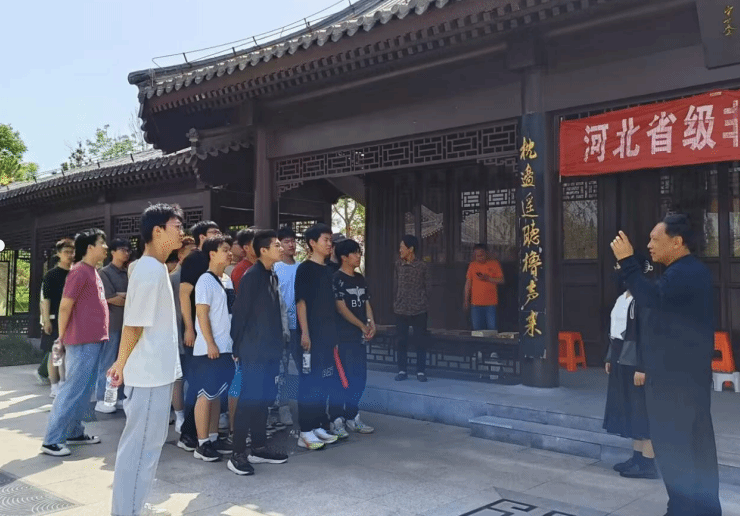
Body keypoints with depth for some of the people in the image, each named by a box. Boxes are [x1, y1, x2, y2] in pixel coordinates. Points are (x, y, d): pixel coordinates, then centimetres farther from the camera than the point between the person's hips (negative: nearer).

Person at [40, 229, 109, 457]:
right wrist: (62, 337, -8)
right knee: (73, 389, -5)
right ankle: (51, 440, 1)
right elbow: (65, 306, -16)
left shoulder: (92, 271, 14)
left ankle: (74, 432, 24)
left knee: (84, 389, 15)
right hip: (82, 341, -9)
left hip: (92, 340, 9)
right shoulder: (80, 271, -15)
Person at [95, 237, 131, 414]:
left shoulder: (127, 273, 12)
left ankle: (119, 397, 16)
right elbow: (110, 299, -11)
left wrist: (121, 296, -8)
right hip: (111, 323, -6)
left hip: (126, 323, 6)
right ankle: (101, 400, 5)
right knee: (108, 363, -2)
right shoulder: (104, 272, -5)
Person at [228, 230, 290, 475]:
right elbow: (240, 313, -13)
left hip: (270, 348, 8)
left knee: (263, 399, 13)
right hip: (255, 350, -8)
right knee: (249, 399, -4)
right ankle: (238, 454, 3)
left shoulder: (272, 276, 11)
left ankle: (259, 448, 23)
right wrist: (238, 347, -9)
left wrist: (279, 341, 13)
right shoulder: (252, 276, -14)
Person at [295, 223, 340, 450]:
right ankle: (305, 431, 1)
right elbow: (301, 302, -13)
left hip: (328, 334, 8)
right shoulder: (305, 269, -7)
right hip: (312, 334, -8)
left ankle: (319, 426, 20)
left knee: (324, 382, 11)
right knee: (309, 382, -4)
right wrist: (304, 332, -18)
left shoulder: (327, 270, 14)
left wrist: (334, 334, 17)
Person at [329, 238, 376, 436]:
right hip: (343, 337, -8)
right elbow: (341, 308, -13)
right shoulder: (337, 279, -9)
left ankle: (352, 417, 22)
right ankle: (336, 420, 3)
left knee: (359, 378, 11)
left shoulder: (360, 279, 14)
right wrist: (362, 325, -9)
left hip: (359, 337, 8)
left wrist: (371, 323, -2)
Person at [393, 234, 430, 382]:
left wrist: (424, 303, 1)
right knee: (402, 341, 7)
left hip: (419, 310, -2)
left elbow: (426, 287, 2)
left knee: (420, 341, 2)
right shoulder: (398, 264, 3)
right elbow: (395, 285, 9)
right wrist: (396, 302, 6)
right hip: (401, 310, 3)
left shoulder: (422, 266, -4)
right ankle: (402, 371, 15)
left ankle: (421, 371, 11)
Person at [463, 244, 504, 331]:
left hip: (491, 303, -2)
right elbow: (468, 283, 13)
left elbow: (501, 280, 0)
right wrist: (466, 300, 9)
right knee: (477, 328, 1)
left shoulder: (494, 263, 4)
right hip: (476, 303, 2)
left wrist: (487, 278, -13)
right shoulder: (472, 265, 11)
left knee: (492, 328, -6)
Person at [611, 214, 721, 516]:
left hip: (674, 376, -10)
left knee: (672, 445, -5)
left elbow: (652, 300, -33)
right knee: (696, 443, 14)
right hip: (688, 373, 11)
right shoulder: (691, 271, 17)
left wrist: (627, 262, -31)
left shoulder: (683, 273, -17)